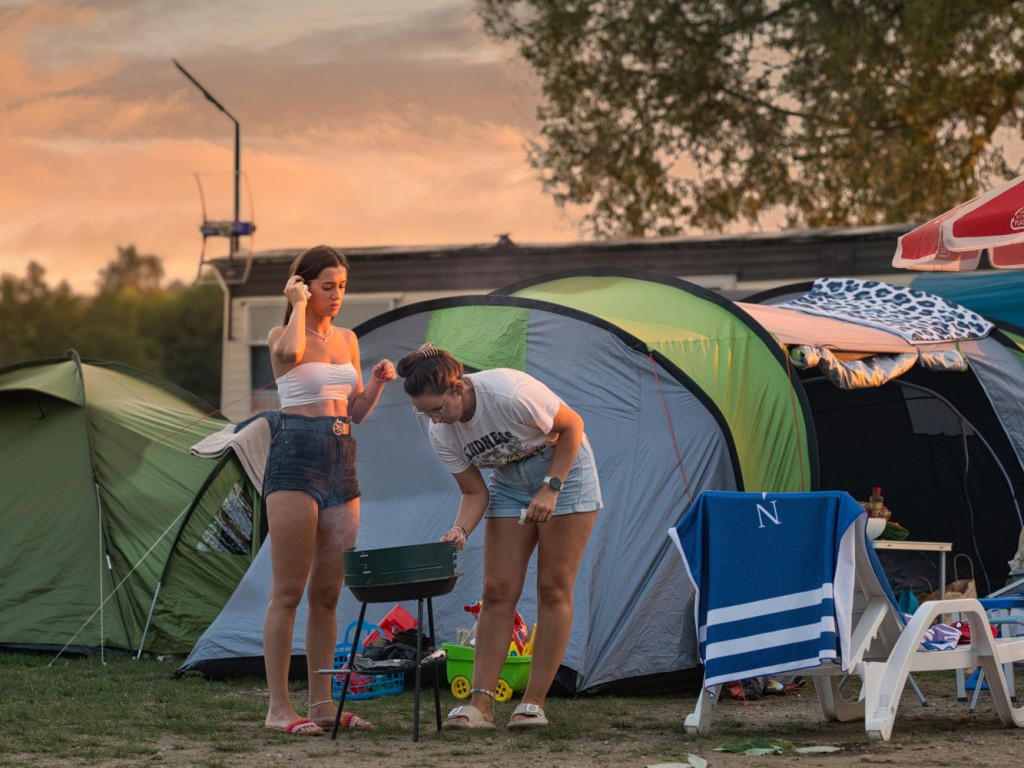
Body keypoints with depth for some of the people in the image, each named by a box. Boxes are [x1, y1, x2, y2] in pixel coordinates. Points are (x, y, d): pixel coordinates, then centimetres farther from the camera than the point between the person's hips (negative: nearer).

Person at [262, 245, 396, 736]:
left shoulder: (348, 340, 16)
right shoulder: (282, 335, -3)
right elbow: (290, 352, -29)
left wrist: (378, 382, 1)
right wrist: (299, 304, -14)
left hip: (341, 464, 7)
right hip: (295, 459, -7)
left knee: (327, 593, 8)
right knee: (288, 591, -7)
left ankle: (321, 704, 13)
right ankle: (279, 708, -6)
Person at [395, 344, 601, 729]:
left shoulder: (512, 393, -34)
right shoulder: (441, 433, -15)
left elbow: (572, 425, -18)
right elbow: (474, 492, -5)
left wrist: (551, 488, -22)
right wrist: (459, 531, -24)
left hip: (564, 468, -5)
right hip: (510, 480, 5)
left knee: (553, 589, -7)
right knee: (497, 589, -5)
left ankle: (533, 704, -4)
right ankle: (481, 704, -9)